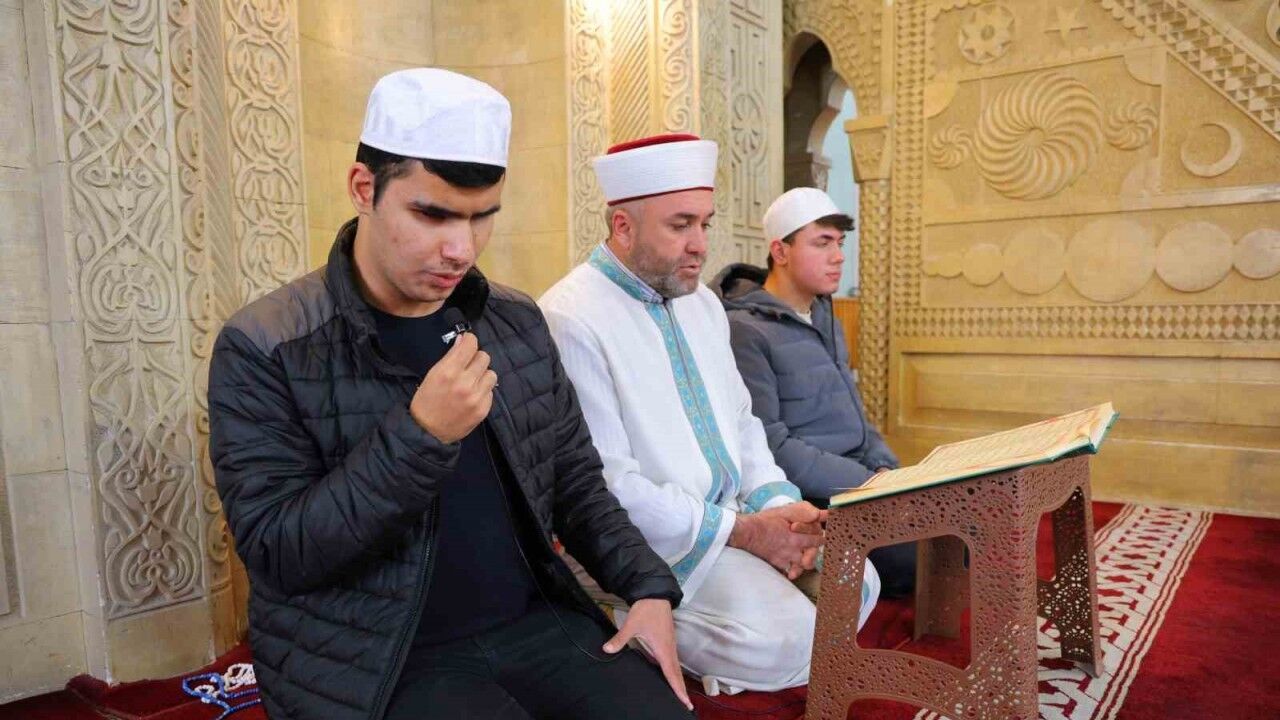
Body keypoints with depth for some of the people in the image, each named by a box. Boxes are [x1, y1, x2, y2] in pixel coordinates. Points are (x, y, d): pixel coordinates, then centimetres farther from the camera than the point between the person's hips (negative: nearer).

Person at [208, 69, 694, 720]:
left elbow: (575, 478, 11)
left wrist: (647, 585, -2)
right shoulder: (265, 349, -10)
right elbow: (274, 553, -14)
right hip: (370, 660, -3)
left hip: (535, 622, 4)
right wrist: (420, 434, -25)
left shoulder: (517, 322, 3)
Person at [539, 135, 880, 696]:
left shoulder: (702, 303, 10)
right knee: (789, 639, -21)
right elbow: (608, 485, -22)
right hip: (655, 543, -8)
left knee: (856, 585, 4)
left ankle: (700, 646, 13)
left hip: (740, 515, 9)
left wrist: (778, 502, -5)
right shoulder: (571, 318, -19)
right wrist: (743, 531, -18)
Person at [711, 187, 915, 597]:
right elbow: (768, 445, -19)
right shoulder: (745, 331, -13)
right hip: (812, 501, -9)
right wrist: (866, 483, -18)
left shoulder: (825, 318, 17)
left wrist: (885, 468, 4)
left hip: (860, 480, 9)